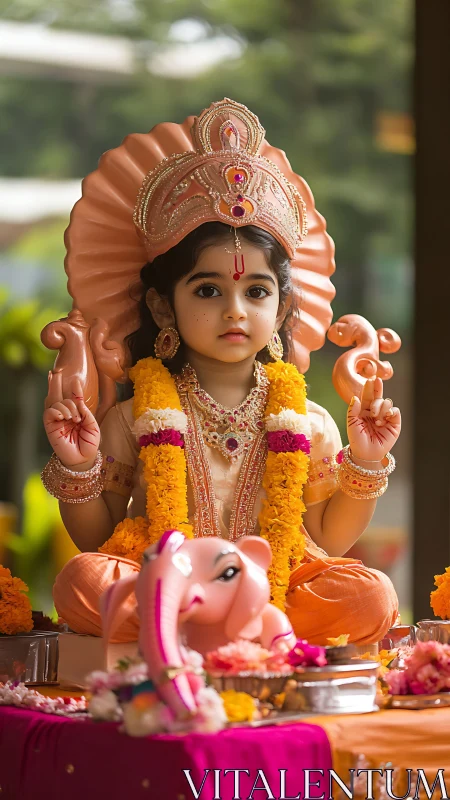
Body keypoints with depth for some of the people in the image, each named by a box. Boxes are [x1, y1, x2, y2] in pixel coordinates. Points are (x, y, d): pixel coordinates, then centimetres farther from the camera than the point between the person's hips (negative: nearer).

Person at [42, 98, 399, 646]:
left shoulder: (306, 422, 9)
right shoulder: (136, 418, 5)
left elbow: (328, 541, 15)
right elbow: (95, 537, 10)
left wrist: (365, 463, 4)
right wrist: (77, 467, -7)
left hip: (279, 590, 1)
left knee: (371, 597, -26)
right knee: (81, 582, -32)